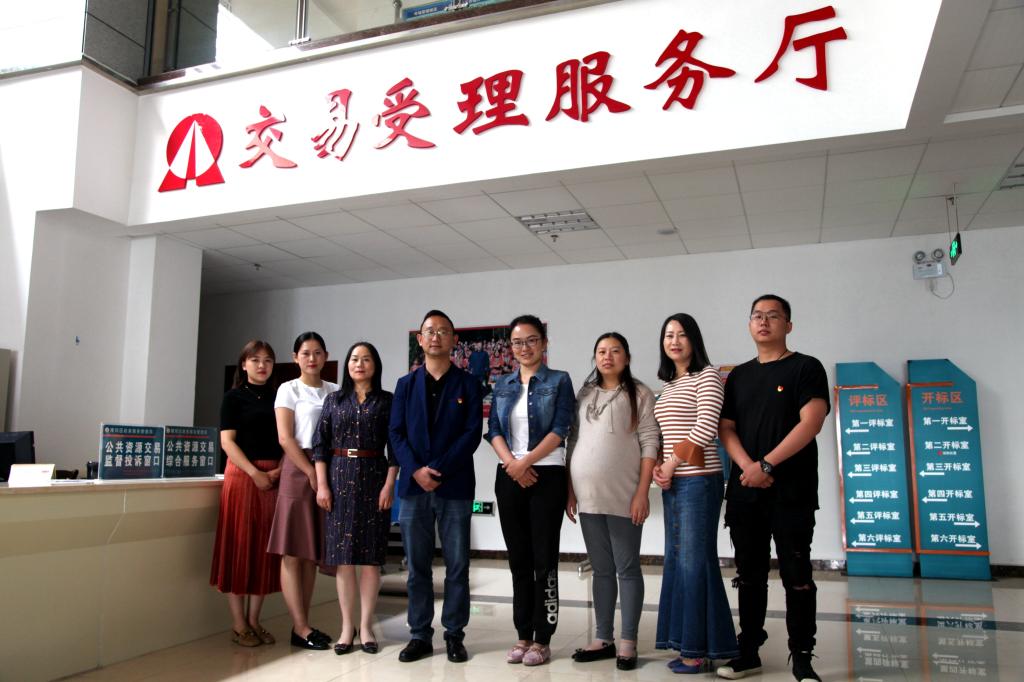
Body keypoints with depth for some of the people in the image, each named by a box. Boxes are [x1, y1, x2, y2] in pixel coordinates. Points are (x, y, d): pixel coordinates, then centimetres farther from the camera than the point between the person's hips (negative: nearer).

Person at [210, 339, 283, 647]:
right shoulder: (234, 397, 3)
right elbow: (227, 441, -5)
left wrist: (281, 470, -6)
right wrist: (255, 473, -15)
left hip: (275, 477, 4)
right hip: (242, 474, -4)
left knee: (265, 548, 6)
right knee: (239, 545, -1)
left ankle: (254, 620, 16)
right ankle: (238, 624, 7)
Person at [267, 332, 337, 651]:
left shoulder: (335, 391, 12)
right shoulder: (289, 389, 1)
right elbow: (285, 438, -7)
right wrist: (311, 472, -12)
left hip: (327, 471, 4)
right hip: (298, 470, -4)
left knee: (313, 551, 7)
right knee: (292, 551, -5)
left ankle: (302, 625, 12)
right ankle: (301, 628, -1)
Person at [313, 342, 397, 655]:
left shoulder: (386, 401, 5)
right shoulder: (334, 400, 9)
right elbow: (320, 444, 5)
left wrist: (389, 485, -8)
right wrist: (322, 485, -3)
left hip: (373, 478, -1)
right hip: (340, 478, 1)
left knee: (370, 556, 1)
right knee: (343, 556, 2)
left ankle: (366, 625, 11)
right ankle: (347, 626, 11)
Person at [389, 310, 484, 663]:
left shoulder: (468, 384, 5)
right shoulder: (406, 384, 12)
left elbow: (472, 433, -4)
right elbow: (396, 433, 4)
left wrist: (440, 470, -13)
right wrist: (416, 471, -12)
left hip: (455, 487, -2)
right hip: (413, 486, 2)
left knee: (457, 565, 3)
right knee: (417, 565, 7)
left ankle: (454, 635, 14)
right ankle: (420, 635, 17)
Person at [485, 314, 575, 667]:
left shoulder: (559, 381, 1)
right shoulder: (502, 385, 12)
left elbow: (560, 429, -9)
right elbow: (494, 430, 5)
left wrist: (525, 462, -15)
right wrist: (512, 464, -11)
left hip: (547, 475, -4)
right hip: (508, 477, 4)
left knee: (543, 559, -1)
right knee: (518, 559, 9)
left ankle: (542, 640, 8)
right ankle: (524, 635, 18)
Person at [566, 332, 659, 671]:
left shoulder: (639, 394, 0)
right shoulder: (584, 395, 14)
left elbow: (649, 444, -6)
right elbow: (572, 443, 14)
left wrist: (642, 493, -13)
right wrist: (570, 491, 8)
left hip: (623, 496, -4)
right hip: (589, 496, 5)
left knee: (627, 568, 2)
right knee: (601, 569, 12)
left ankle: (628, 643, 10)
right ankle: (602, 639, 21)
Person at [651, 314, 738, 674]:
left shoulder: (707, 375, -5)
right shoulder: (667, 385, 17)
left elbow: (706, 426, -15)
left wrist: (673, 461, -10)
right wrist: (658, 466, 2)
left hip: (699, 480, -8)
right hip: (672, 483, 8)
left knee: (694, 561, -5)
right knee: (676, 560, 9)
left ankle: (699, 649, 5)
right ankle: (688, 645, 18)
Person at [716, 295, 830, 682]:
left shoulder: (806, 368, 0)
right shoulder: (738, 376, 15)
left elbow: (811, 423, -11)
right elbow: (725, 428, 10)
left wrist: (766, 465, -15)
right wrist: (747, 466, -9)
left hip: (791, 492, -4)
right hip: (744, 491, 5)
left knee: (796, 575, 0)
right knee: (749, 575, 10)